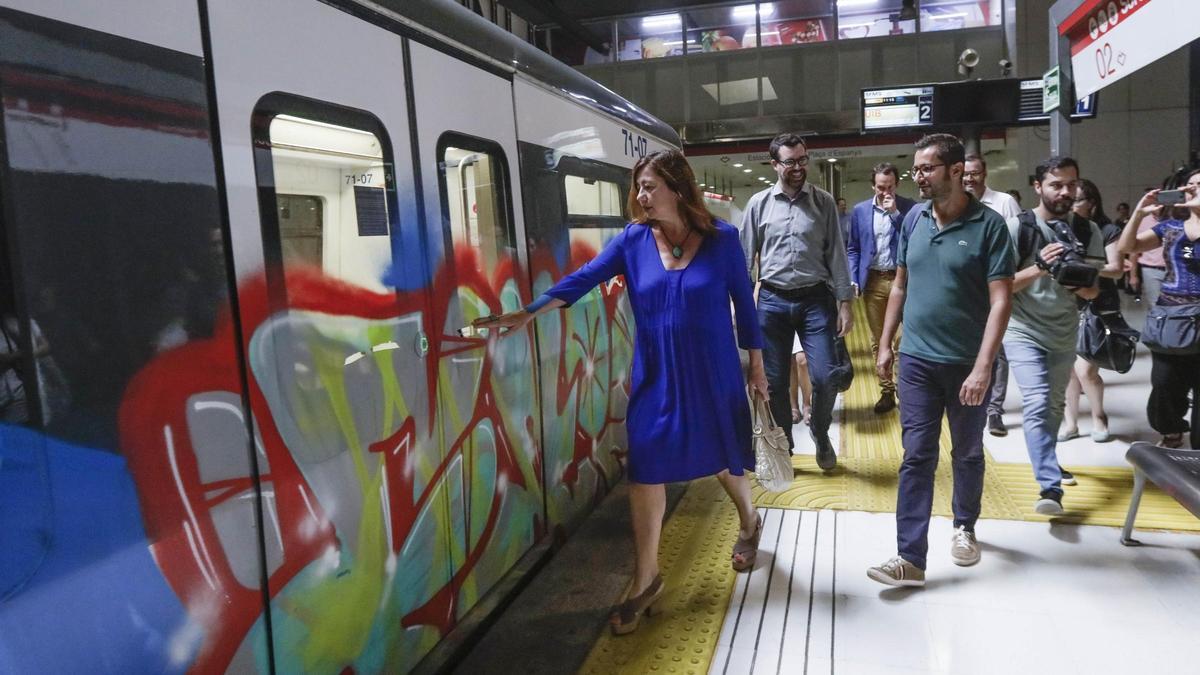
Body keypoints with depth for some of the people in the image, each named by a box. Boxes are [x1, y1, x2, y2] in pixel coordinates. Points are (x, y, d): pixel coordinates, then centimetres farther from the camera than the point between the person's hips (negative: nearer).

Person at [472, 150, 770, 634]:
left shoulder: (721, 238, -8)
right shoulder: (633, 239, -4)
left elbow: (744, 304, -1)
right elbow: (584, 278, -12)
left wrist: (757, 367, 2)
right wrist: (529, 313, -23)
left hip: (713, 374, -1)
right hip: (655, 378, 1)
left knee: (724, 456, 16)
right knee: (645, 470, 1)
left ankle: (749, 522, 50)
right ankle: (645, 578, 16)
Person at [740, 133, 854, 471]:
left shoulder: (823, 202, 2)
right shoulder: (758, 204, 2)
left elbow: (836, 254, 2)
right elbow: (745, 257, 4)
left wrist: (844, 302, -1)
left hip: (815, 299, 0)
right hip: (772, 301, 1)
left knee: (825, 378, -5)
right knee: (774, 382, 7)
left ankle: (820, 433, 26)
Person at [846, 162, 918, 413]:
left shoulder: (908, 207, 0)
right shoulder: (860, 210, 6)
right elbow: (853, 248, 9)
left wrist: (895, 213, -14)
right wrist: (853, 279, -1)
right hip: (872, 281, 3)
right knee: (878, 340, 7)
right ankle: (887, 391, 17)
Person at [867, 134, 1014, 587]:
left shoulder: (989, 225, -11)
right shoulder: (913, 220, 3)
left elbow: (1000, 301, -14)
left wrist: (982, 367, -21)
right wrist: (885, 344, 10)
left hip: (967, 363, -3)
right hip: (916, 360, 3)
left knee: (967, 453, 16)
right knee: (917, 457, 1)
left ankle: (965, 527, 38)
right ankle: (910, 557, 3)